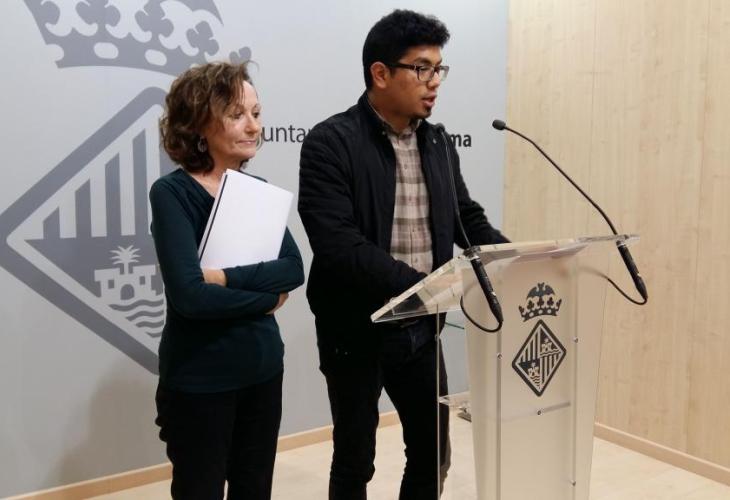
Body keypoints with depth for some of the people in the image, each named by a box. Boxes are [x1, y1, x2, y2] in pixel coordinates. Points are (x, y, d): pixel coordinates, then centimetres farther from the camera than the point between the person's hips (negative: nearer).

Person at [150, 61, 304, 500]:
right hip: (198, 378, -5)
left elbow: (294, 268, -6)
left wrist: (226, 277, -19)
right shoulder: (172, 193, -13)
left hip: (263, 368, 6)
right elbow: (190, 294, -23)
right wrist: (268, 296, -13)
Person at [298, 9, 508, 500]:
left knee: (433, 453, 17)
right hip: (357, 332, -5)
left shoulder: (438, 141, 6)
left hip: (420, 327, 6)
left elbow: (467, 218, 12)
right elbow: (339, 246, -25)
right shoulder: (331, 143, -15)